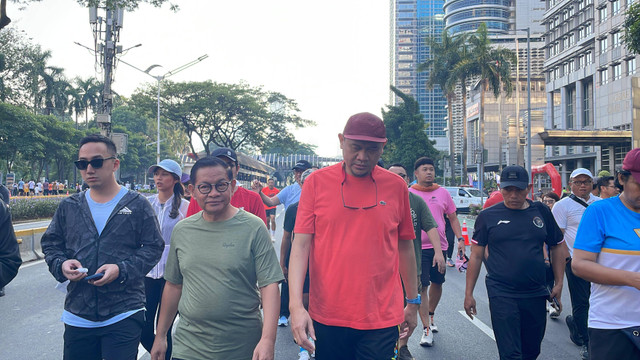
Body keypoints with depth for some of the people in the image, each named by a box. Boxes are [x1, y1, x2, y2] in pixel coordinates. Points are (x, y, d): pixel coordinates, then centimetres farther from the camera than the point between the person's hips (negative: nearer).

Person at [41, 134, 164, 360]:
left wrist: (122, 270, -17)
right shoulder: (68, 207, 9)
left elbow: (153, 247, -3)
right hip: (77, 315, 4)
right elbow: (50, 244, 15)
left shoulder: (137, 205, -2)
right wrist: (61, 264, -7)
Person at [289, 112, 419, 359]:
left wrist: (413, 303, 14)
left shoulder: (396, 186, 1)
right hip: (327, 317, 0)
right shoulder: (317, 182, -3)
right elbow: (301, 244, -6)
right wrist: (296, 304, -15)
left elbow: (405, 247, 9)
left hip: (382, 318, 1)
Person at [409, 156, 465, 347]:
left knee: (437, 283, 15)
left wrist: (460, 239, 5)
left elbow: (453, 218, 14)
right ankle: (426, 328, -1)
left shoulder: (443, 193, 8)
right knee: (422, 286, -6)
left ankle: (430, 315, 39)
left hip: (440, 246, 3)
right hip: (418, 247, -3)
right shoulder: (409, 194, 0)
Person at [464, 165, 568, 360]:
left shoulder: (541, 212, 5)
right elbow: (476, 256, 1)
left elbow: (557, 247, 14)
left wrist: (559, 283, 5)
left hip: (536, 294, 3)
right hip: (501, 295, -3)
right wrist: (469, 293, 0)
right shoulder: (488, 216, -2)